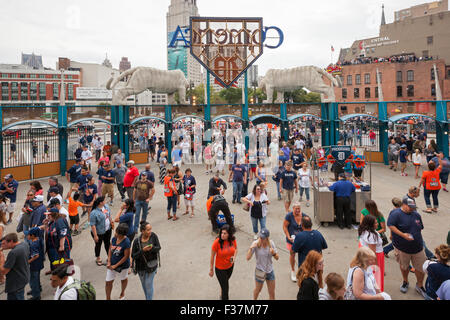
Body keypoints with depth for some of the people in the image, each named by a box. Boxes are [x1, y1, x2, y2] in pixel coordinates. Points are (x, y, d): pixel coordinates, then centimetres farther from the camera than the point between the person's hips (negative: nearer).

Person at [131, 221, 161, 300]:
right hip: (141, 266, 1)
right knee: (144, 284, 20)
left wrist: (152, 248, -29)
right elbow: (133, 256, -15)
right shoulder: (137, 241, -21)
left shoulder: (153, 236, -17)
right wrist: (142, 250, -31)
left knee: (148, 284, 1)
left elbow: (158, 248, -9)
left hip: (151, 265, -1)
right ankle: (148, 298, 43)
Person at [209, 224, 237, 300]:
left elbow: (236, 248, 5)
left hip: (230, 266, 5)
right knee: (225, 287, 1)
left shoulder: (232, 240, -16)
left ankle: (222, 296, 58)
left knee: (225, 282, 29)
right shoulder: (217, 242, -28)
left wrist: (234, 257, -14)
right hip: (220, 268, -5)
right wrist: (211, 270, -9)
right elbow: (212, 256, -17)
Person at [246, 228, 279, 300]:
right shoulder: (256, 244, -20)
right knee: (258, 290, 21)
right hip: (260, 271, -2)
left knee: (272, 293, 13)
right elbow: (248, 258, -24)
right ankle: (254, 299, 51)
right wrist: (251, 248, -38)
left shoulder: (271, 243, -11)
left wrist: (273, 253, -24)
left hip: (270, 271, 2)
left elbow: (277, 258, -3)